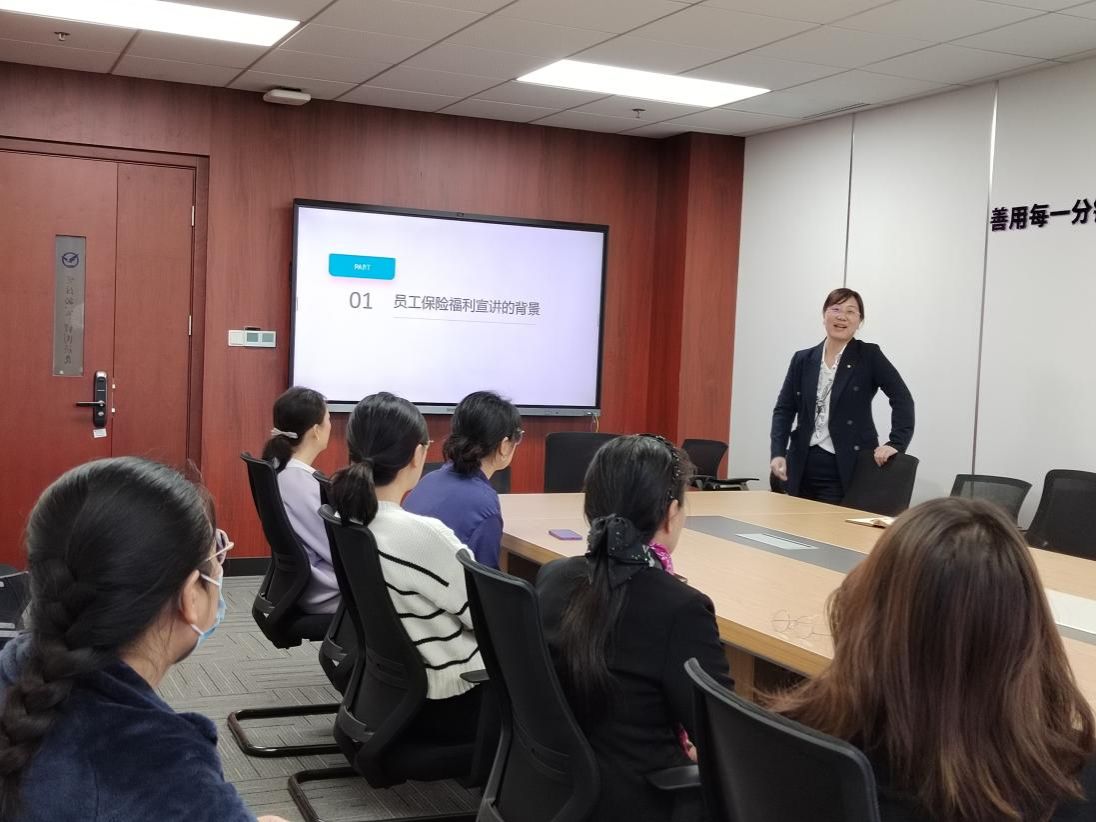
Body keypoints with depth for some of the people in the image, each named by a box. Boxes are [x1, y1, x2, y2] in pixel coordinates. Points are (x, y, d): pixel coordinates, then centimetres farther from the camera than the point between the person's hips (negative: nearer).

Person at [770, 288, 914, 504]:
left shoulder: (869, 356, 0)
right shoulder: (803, 359, 9)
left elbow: (902, 399, -3)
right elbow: (784, 409, 8)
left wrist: (896, 444, -14)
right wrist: (778, 453, -5)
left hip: (847, 469, -3)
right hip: (803, 468, 4)